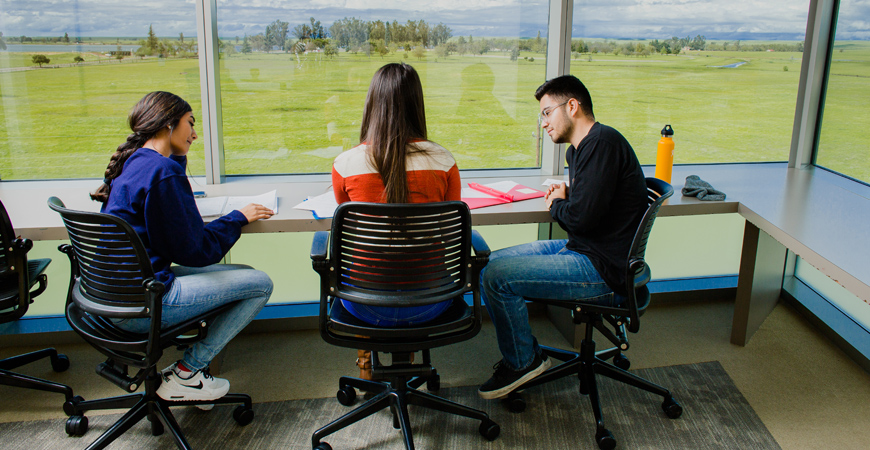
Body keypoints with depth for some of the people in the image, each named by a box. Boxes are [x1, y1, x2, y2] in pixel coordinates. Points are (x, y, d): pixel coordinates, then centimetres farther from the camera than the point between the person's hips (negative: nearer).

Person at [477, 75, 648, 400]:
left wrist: (557, 204, -4)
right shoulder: (579, 148, 14)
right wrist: (563, 195, 5)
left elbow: (583, 216, -26)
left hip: (602, 270, -11)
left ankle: (522, 362, 4)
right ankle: (524, 353, 19)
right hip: (578, 249, 11)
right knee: (489, 263, 9)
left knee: (497, 276, -19)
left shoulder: (602, 142, -19)